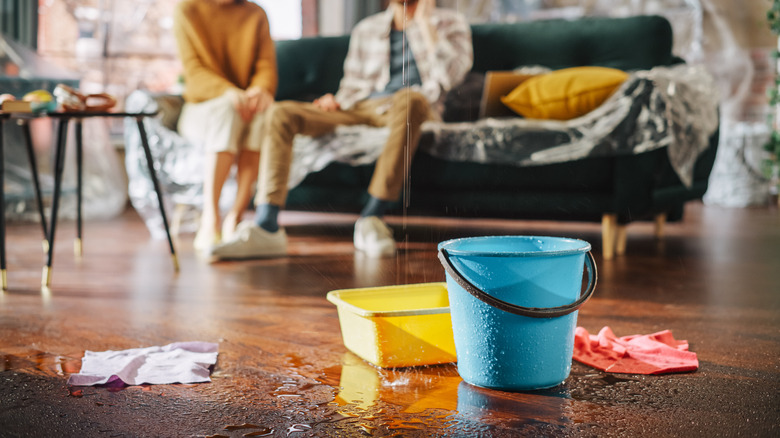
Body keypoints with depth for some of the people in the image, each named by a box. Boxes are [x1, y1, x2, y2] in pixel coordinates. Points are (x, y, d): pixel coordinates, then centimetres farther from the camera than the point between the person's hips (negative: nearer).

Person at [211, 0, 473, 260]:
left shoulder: (449, 23, 14)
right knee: (280, 114, -16)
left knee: (409, 98, -42)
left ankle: (371, 219, -41)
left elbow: (451, 75, -4)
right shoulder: (366, 30, 25)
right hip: (361, 109, 4)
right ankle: (267, 228, -30)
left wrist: (425, 23, -3)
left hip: (415, 106, -4)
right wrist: (337, 101, 1)